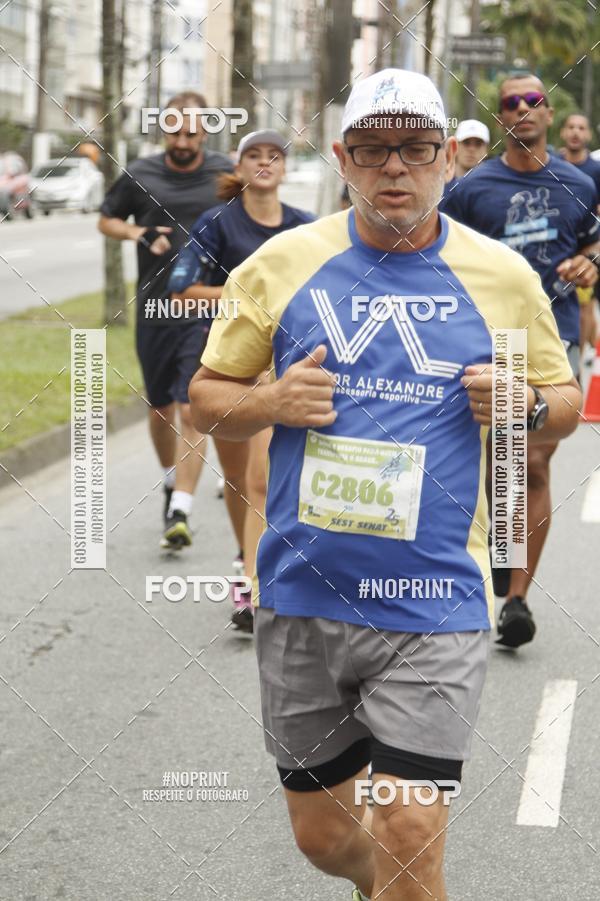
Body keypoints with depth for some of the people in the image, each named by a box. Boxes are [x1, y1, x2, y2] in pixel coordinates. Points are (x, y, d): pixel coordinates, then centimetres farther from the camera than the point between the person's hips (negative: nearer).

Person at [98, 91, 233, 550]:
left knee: (192, 412, -12)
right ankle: (172, 482, 41)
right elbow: (106, 220, 15)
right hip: (154, 310, 3)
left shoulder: (227, 175, -1)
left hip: (206, 311, -3)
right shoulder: (140, 175, 2)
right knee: (160, 410, 15)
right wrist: (139, 233, -5)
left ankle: (181, 511, -13)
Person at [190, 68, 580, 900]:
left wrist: (527, 404, -9)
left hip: (436, 606, -2)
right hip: (303, 599, 2)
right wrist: (271, 404, -12)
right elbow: (207, 397, 10)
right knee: (322, 833, 13)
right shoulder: (282, 263, 3)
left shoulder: (504, 277, 2)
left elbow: (565, 398, 14)